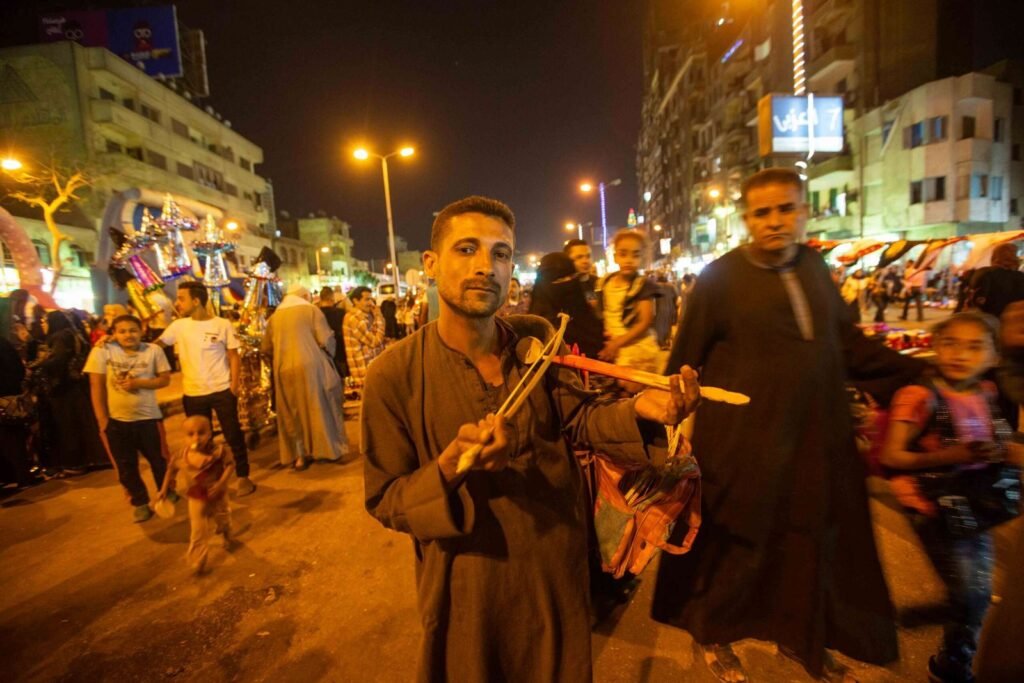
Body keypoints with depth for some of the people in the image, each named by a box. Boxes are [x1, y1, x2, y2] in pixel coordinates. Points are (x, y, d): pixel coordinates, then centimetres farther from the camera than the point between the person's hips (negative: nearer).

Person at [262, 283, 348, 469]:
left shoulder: (275, 317, 10)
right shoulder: (311, 310, -1)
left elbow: (266, 348, 13)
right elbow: (325, 340, -8)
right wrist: (329, 353, 11)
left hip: (285, 370, 4)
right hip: (310, 366, -3)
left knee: (292, 412, 11)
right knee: (319, 408, 7)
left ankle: (298, 456, 14)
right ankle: (330, 450, 13)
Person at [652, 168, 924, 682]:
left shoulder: (814, 268, 6)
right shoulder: (720, 277, -10)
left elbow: (849, 345, 11)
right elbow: (685, 360, -8)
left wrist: (916, 369, 3)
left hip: (815, 438, 6)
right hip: (743, 443, -5)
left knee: (810, 539, 19)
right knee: (732, 542, 10)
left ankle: (799, 634, 44)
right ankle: (711, 635, 36)